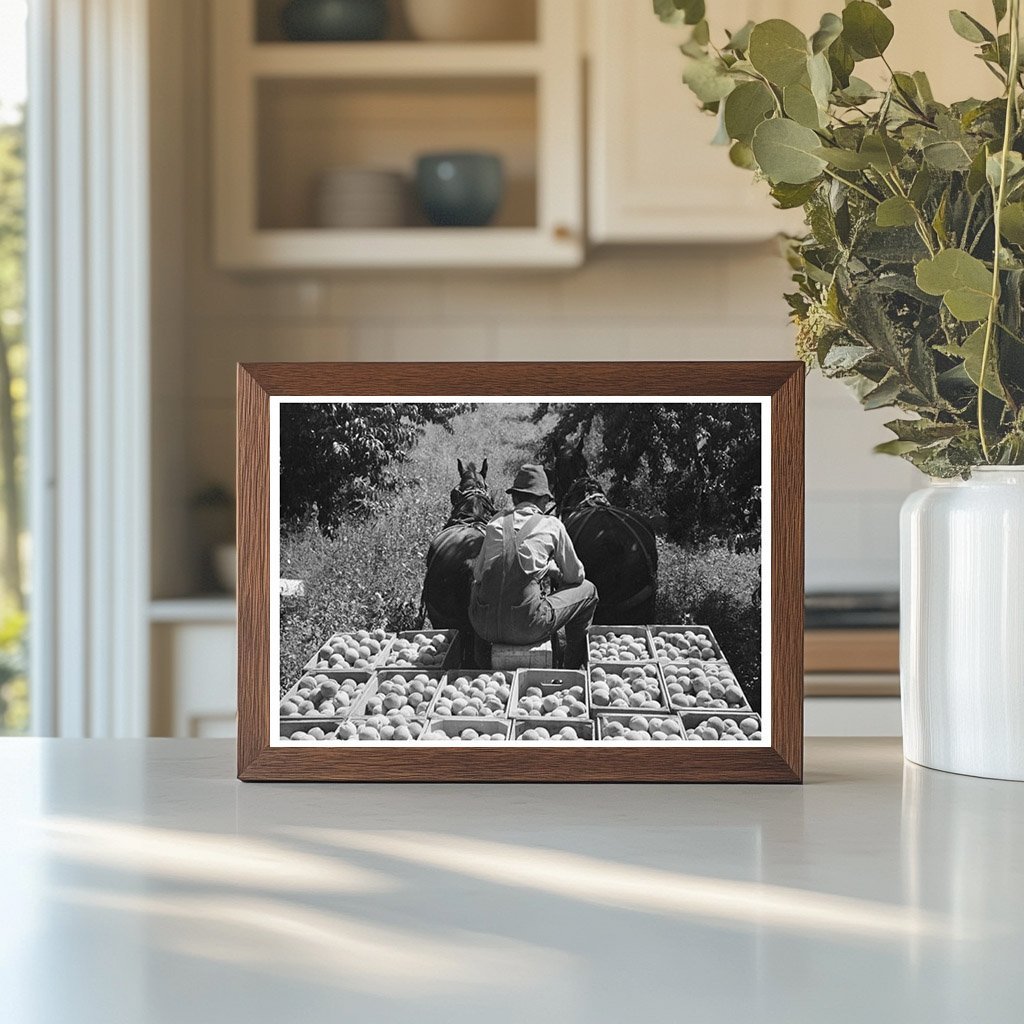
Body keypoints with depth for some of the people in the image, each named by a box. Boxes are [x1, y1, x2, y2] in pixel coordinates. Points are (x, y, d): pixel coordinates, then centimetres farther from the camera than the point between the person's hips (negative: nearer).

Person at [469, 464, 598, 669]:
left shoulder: (496, 523, 12)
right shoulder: (552, 525, 5)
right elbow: (575, 576, 16)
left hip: (484, 627, 4)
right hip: (527, 628, -4)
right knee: (587, 590, 19)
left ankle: (483, 663, 44)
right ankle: (573, 668, 27)